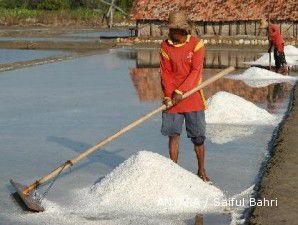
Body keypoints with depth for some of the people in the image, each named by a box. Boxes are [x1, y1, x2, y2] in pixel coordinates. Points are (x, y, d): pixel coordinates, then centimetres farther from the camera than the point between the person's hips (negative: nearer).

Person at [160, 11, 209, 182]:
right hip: (173, 99, 2)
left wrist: (180, 92, -20)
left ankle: (202, 170, 19)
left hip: (193, 97, -2)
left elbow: (195, 71, -13)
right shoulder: (166, 46, 1)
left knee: (198, 137, 4)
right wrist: (169, 96, -13)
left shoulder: (197, 44, -7)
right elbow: (165, 73, -1)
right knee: (173, 135, 3)